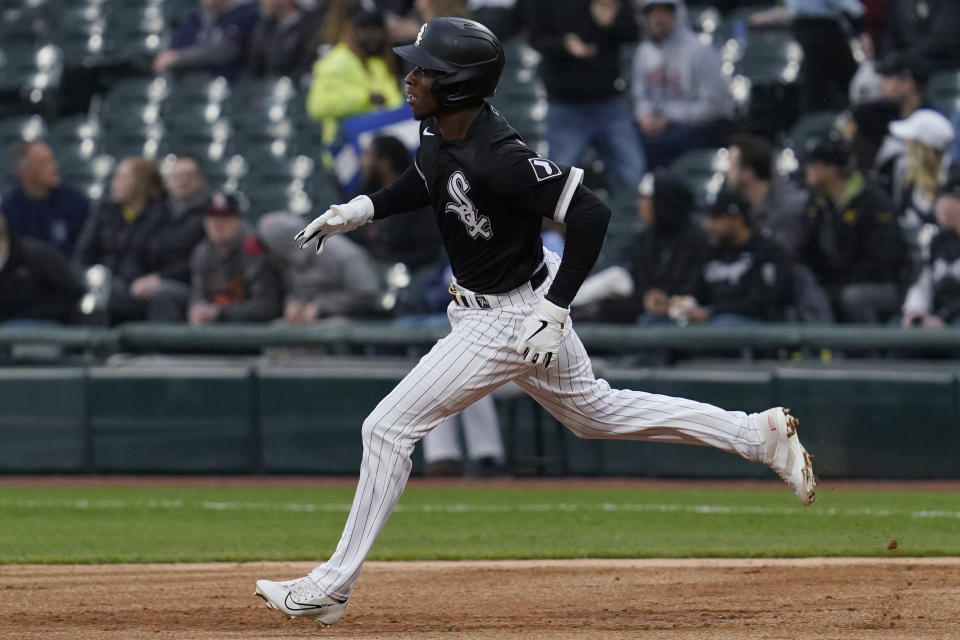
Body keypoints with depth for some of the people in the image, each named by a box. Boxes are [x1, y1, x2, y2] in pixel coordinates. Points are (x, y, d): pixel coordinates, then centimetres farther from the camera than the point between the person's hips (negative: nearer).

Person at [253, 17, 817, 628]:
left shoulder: (499, 157, -32)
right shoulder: (439, 130, -4)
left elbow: (591, 214, -31)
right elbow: (427, 182, 19)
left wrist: (554, 311, -31)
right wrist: (358, 210, 6)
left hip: (514, 316, -10)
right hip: (482, 307, 10)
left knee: (389, 428, -8)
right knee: (596, 412, 24)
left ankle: (332, 587, -1)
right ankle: (760, 433, 28)